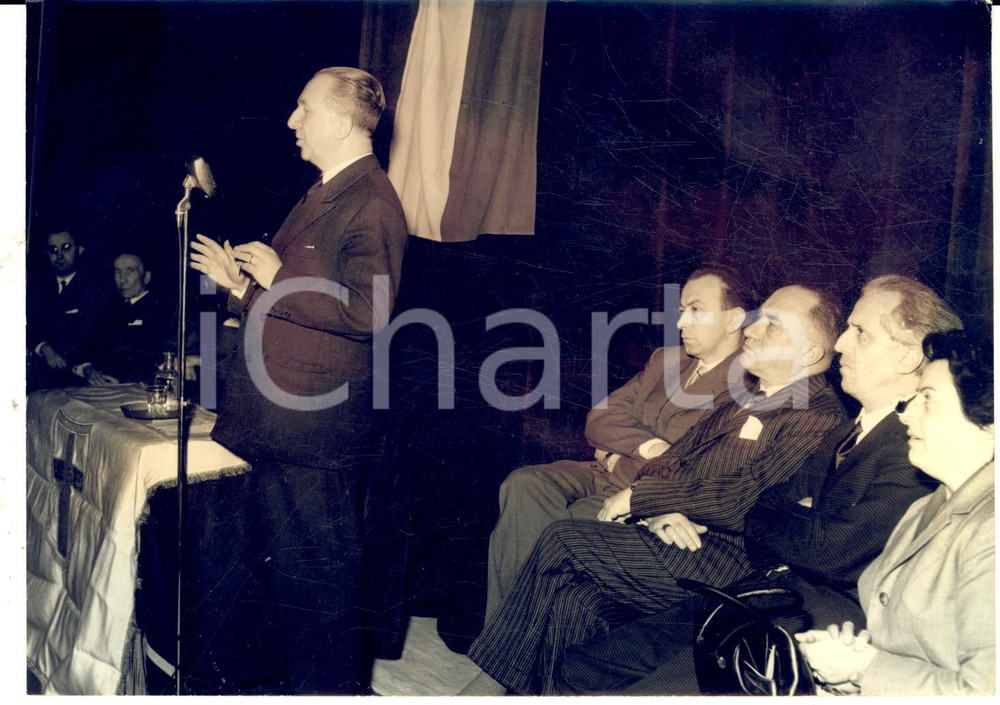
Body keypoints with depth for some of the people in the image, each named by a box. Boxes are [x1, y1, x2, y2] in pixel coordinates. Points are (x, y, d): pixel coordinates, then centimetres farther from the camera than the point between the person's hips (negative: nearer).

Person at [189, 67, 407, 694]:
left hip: (319, 422, -10)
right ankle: (293, 676, 35)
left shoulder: (371, 202, -14)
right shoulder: (322, 196, 17)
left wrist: (276, 278, -17)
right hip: (279, 415, 10)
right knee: (282, 556, 19)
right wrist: (240, 281, 12)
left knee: (319, 566, 2)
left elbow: (367, 312, -25)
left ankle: (329, 686, 20)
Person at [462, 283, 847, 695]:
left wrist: (638, 496, -11)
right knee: (576, 602, -16)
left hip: (719, 563, -7)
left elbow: (740, 498, -19)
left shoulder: (820, 417, -10)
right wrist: (661, 509, -7)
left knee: (562, 541, -13)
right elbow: (681, 454, 15)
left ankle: (490, 683, 2)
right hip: (677, 535, 8)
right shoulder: (750, 395, 18)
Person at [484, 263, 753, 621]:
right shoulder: (665, 360, 16)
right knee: (522, 485, -19)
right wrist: (647, 445, -10)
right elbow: (598, 420, 10)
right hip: (602, 473, 7)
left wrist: (618, 460, -5)